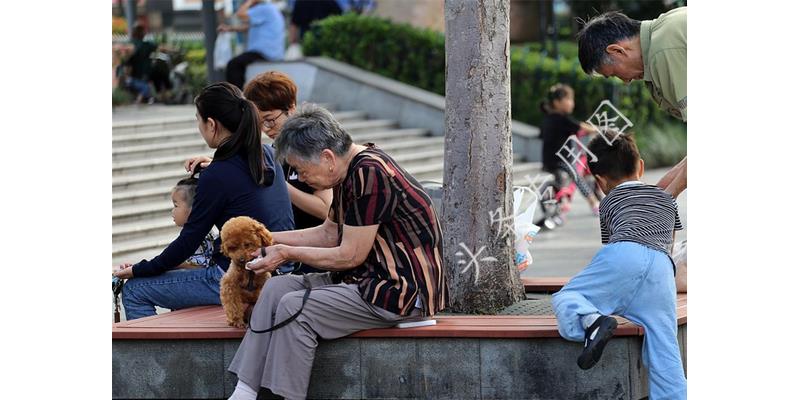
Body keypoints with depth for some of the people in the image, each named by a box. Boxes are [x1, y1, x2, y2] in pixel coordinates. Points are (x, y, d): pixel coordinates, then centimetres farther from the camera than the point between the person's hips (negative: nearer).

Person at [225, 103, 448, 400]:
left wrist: (288, 253, -9)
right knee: (277, 288, 0)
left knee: (294, 306, -20)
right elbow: (329, 234, 20)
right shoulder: (351, 170, 9)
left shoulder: (369, 175, -21)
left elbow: (350, 255, -19)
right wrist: (270, 239, 12)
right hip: (372, 278, 11)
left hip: (404, 290, -11)